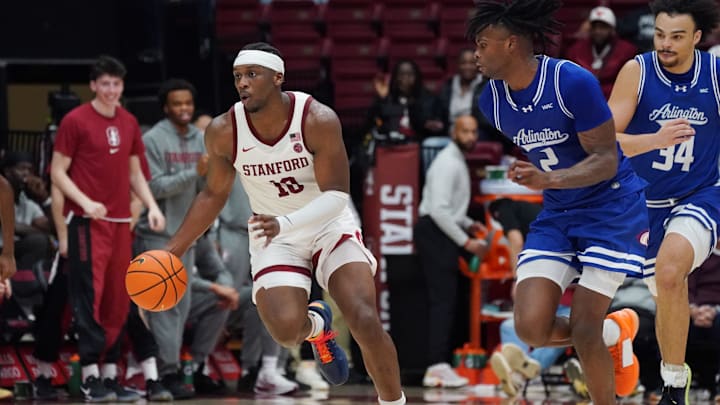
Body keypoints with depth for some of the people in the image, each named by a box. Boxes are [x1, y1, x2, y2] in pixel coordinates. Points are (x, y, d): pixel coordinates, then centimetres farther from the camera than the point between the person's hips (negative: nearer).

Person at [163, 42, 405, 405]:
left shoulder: (318, 120, -22)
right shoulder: (224, 132, -14)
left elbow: (336, 196, -23)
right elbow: (214, 193, 4)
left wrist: (284, 223, -39)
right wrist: (173, 250, 2)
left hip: (330, 226, -2)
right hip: (274, 236, 2)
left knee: (365, 322, -20)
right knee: (286, 330, -23)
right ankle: (316, 326, 15)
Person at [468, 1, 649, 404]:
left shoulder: (573, 82, -22)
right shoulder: (492, 99, -2)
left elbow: (606, 159, -23)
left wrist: (550, 179, -35)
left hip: (613, 208, -6)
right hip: (557, 216, 6)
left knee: (583, 329, -12)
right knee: (532, 328, -9)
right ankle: (616, 332, 21)